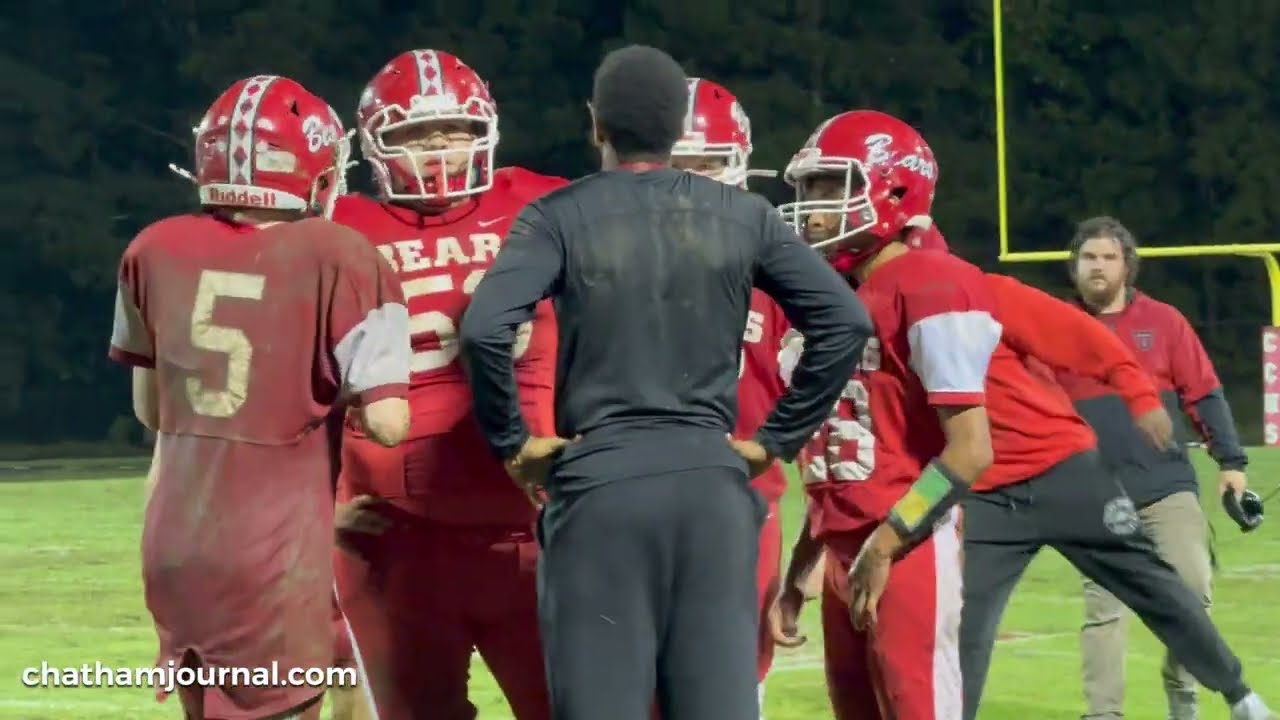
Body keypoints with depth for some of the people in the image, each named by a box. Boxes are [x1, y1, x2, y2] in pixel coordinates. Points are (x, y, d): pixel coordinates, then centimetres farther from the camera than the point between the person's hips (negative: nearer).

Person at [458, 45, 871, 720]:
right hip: (713, 481, 2)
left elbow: (485, 330, -15)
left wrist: (512, 441, -1)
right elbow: (845, 322, 2)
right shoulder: (742, 217, 7)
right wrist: (777, 439, 8)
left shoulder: (561, 217, -2)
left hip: (601, 484, -2)